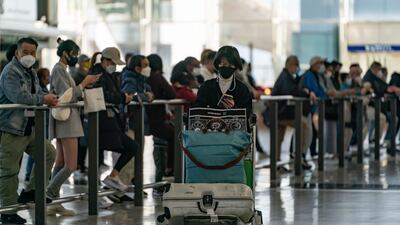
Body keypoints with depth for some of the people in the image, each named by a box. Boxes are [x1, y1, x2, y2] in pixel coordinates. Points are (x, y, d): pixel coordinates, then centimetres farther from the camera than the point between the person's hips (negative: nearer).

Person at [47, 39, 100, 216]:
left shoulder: (61, 70, 18)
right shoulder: (59, 70, -12)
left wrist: (84, 86, 9)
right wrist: (84, 83, -11)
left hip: (64, 120, 11)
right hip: (66, 120, -11)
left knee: (61, 164, 9)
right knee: (71, 166, -12)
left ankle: (54, 204, 9)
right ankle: (48, 197, -12)